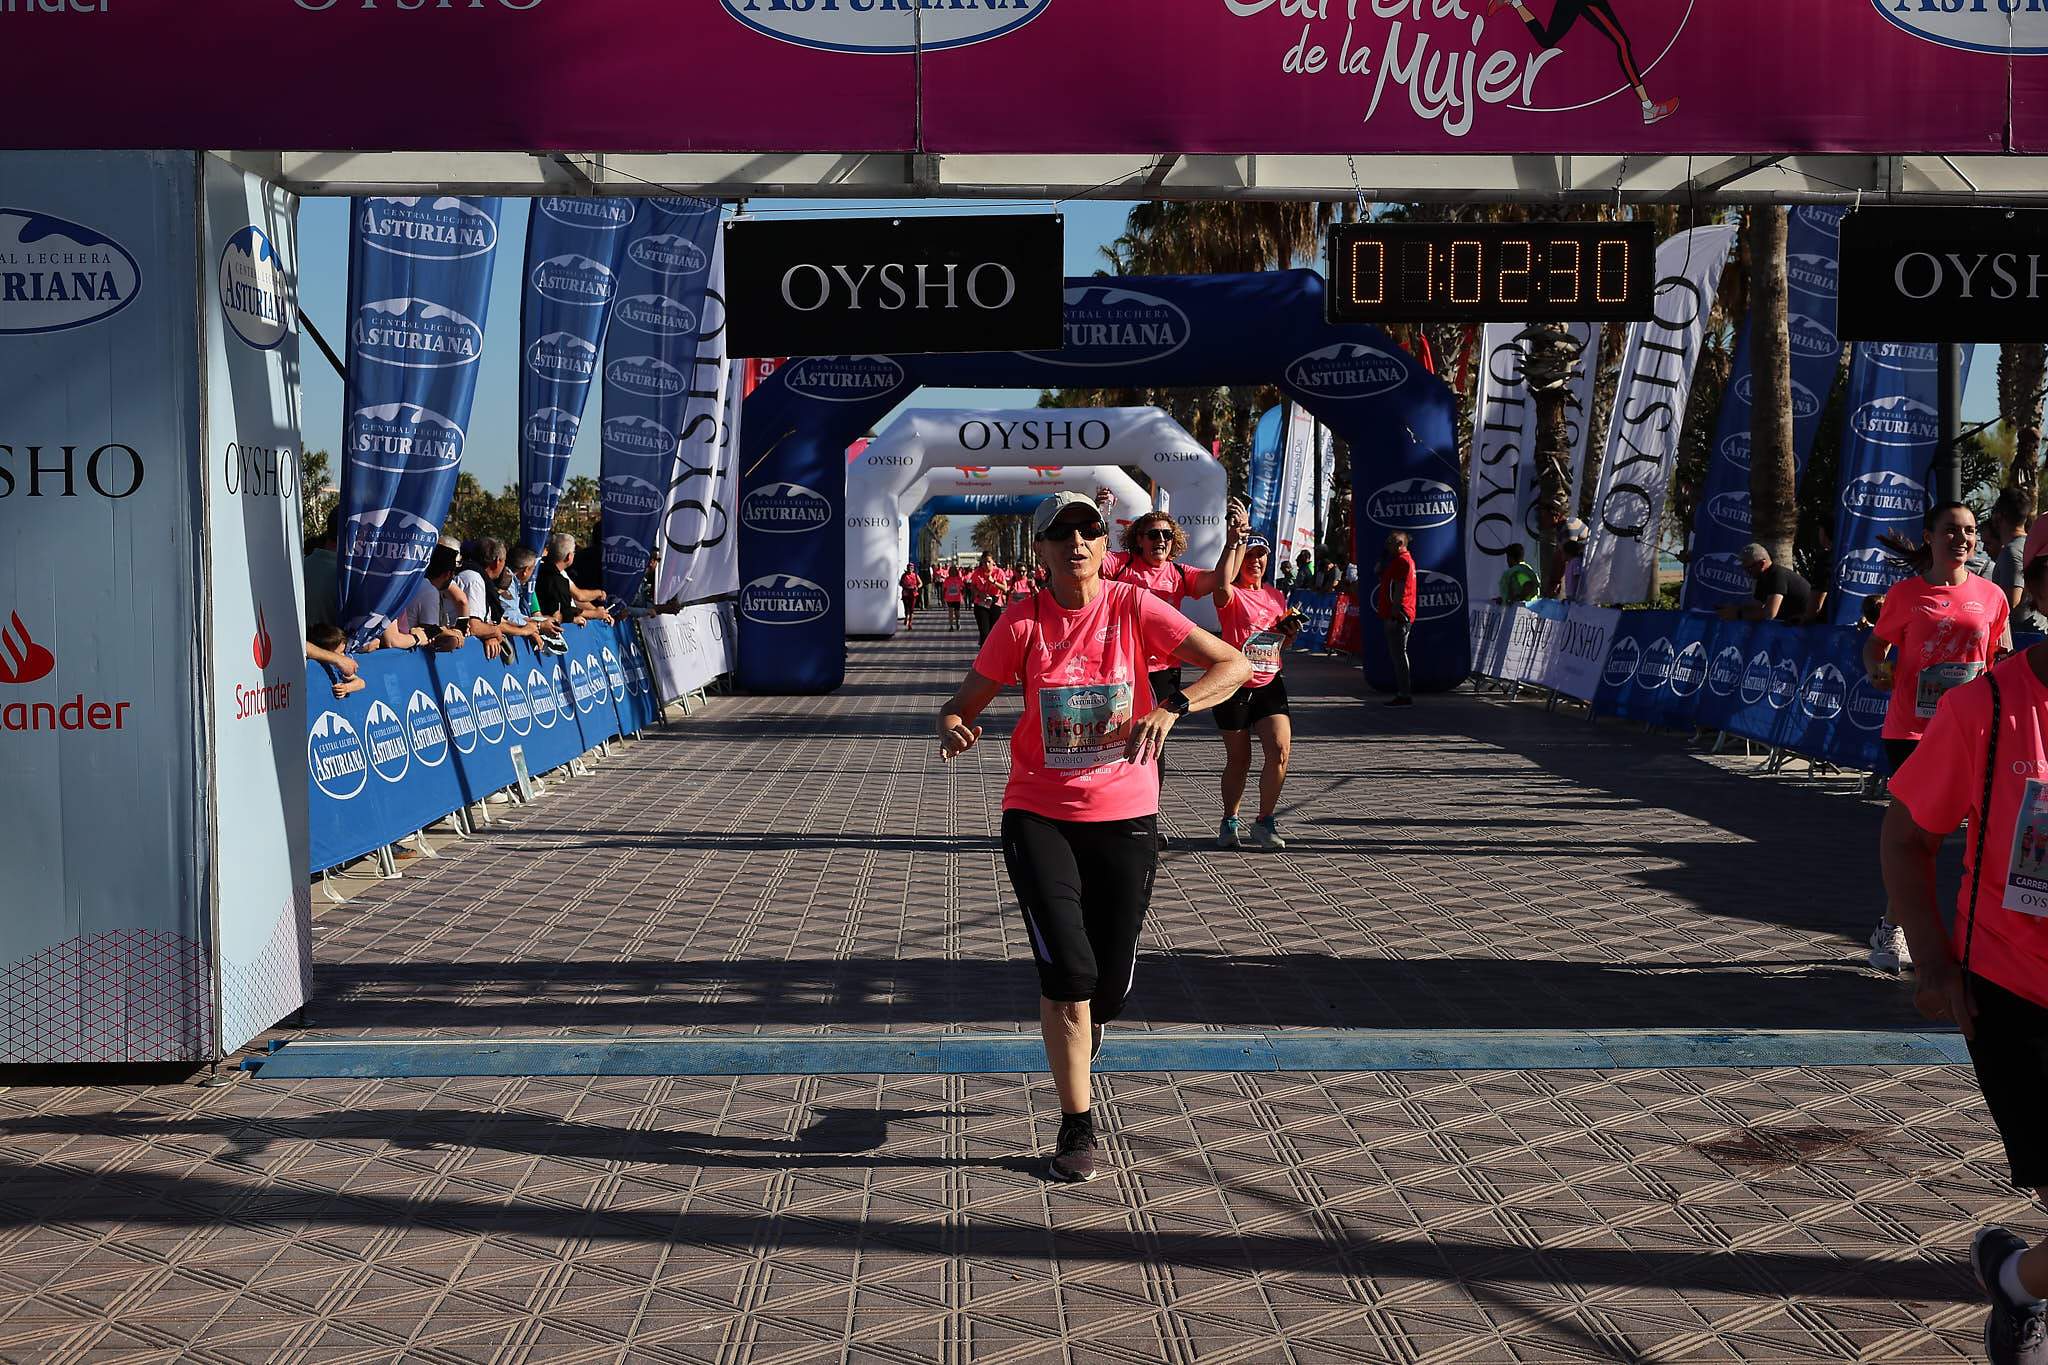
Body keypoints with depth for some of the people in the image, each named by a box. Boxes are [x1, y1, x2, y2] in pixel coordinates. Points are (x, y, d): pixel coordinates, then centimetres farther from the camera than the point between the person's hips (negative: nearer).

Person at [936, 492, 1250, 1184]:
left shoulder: (1134, 607, -6)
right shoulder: (1022, 621, -4)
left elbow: (1235, 665, -12)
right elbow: (966, 699, 2)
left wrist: (1171, 707, -29)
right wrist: (952, 726, -23)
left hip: (1125, 817, 1)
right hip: (1039, 816, -1)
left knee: (1111, 986, 7)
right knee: (1067, 970, -13)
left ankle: (1083, 1020, 46)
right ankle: (1077, 1129, 3)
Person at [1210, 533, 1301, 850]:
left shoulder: (1277, 596, 13)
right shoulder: (1233, 595, -5)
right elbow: (1221, 584, -32)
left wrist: (1291, 631, 2)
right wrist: (1235, 542, -28)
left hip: (1270, 685, 4)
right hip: (1235, 686, -4)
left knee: (1281, 751, -11)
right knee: (1238, 760, 6)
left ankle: (1264, 823, 2)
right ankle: (1229, 822, 26)